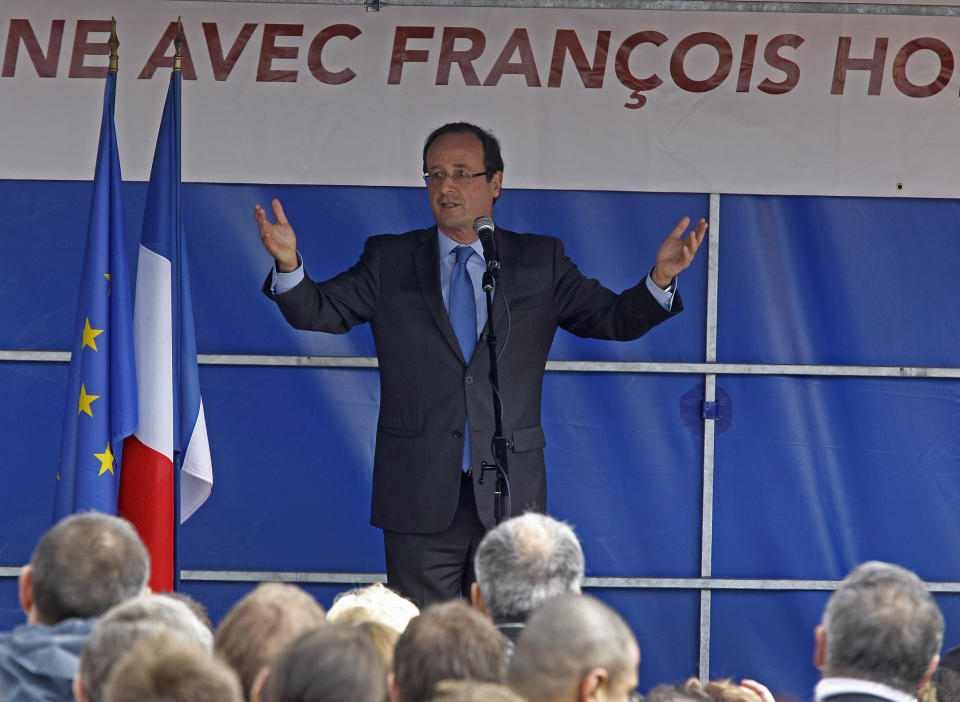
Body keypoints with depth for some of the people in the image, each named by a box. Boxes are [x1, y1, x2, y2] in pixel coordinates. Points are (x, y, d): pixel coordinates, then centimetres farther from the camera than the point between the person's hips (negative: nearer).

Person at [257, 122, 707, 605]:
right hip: (420, 499, 0)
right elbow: (318, 311, 2)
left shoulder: (541, 262, 8)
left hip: (508, 494, 0)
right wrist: (289, 264, -19)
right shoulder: (389, 261, 8)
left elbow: (615, 319, 6)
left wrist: (660, 277, -14)